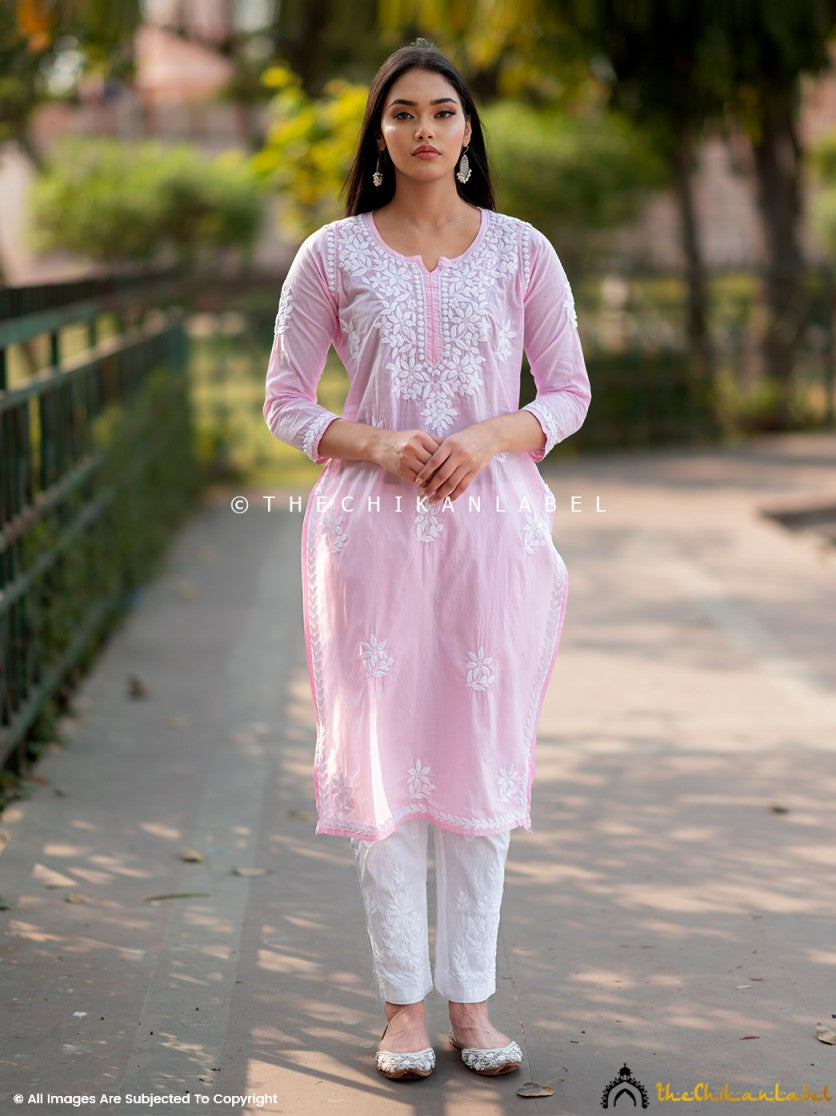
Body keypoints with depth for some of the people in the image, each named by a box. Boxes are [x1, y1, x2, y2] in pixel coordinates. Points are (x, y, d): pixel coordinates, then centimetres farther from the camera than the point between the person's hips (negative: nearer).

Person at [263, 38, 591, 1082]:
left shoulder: (520, 251, 5)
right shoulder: (333, 253, 4)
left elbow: (569, 391, 8)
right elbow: (285, 401, 6)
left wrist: (490, 437, -11)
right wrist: (373, 443, -12)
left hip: (491, 522, 1)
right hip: (372, 525, -1)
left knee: (482, 750, 3)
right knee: (382, 752, -1)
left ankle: (471, 998, 14)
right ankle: (403, 1003, 11)